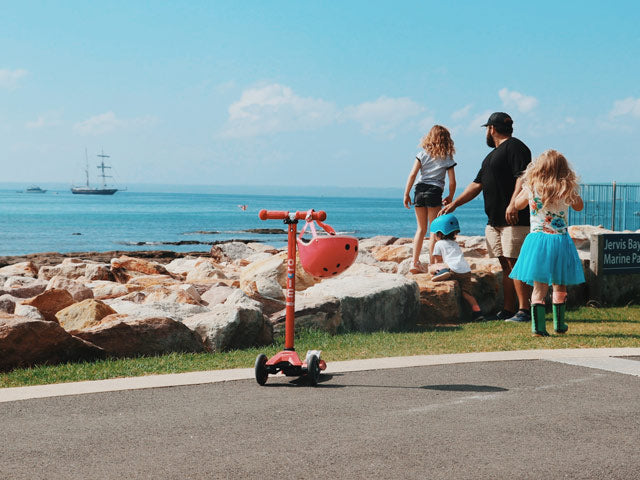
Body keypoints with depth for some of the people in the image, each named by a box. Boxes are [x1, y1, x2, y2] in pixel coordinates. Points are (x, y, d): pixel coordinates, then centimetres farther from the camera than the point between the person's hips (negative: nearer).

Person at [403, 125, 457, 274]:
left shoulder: (423, 154, 6)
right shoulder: (447, 158, 3)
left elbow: (412, 174, -1)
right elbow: (452, 182, 1)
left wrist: (407, 194, 4)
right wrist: (450, 198, 16)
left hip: (420, 190, 2)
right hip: (435, 192, -2)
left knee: (421, 228, 13)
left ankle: (415, 262, 8)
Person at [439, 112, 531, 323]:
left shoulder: (515, 147, -6)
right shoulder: (492, 155, 24)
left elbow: (523, 178, -18)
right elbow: (477, 184, 28)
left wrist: (513, 204, -29)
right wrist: (454, 204, 25)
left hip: (514, 219, -9)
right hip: (495, 220, 9)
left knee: (515, 263, -11)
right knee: (505, 265, 8)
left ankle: (524, 310, -9)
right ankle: (508, 310, 9)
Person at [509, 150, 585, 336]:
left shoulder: (531, 188, -4)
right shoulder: (567, 190, -6)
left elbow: (518, 204, 16)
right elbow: (579, 206, 14)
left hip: (537, 239, 0)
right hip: (560, 241, 0)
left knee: (539, 288, 4)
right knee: (560, 287, 16)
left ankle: (538, 326, -5)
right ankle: (559, 325, 27)